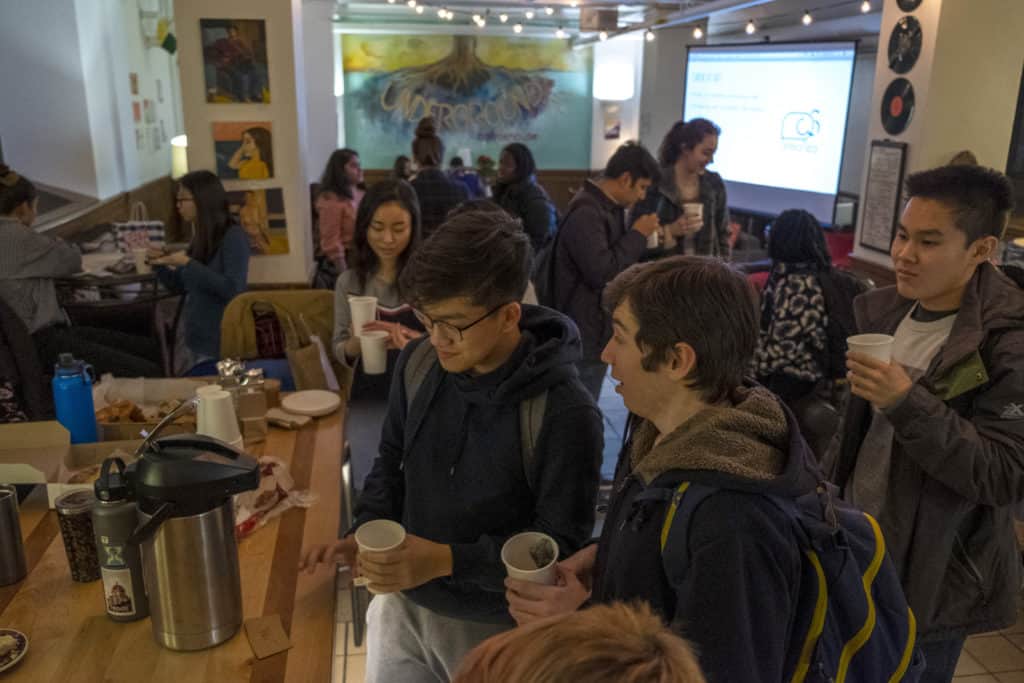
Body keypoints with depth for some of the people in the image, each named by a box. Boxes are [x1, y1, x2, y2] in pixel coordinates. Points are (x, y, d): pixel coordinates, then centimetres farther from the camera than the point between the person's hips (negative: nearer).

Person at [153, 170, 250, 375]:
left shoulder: (233, 236, -12)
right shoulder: (200, 238, 11)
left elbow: (233, 289, -22)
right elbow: (181, 287, 18)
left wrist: (188, 264, -21)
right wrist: (160, 264, 2)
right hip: (193, 337, 7)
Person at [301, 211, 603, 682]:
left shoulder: (564, 414, -26)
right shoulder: (420, 363, -9)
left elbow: (561, 544, -19)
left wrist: (447, 559, -28)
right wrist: (364, 534, -10)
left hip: (495, 628, -4)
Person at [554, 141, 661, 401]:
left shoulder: (608, 207, 12)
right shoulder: (586, 213, -22)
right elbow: (601, 272, -27)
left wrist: (640, 238, 5)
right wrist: (638, 235, -18)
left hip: (598, 327, 10)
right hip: (586, 333, -10)